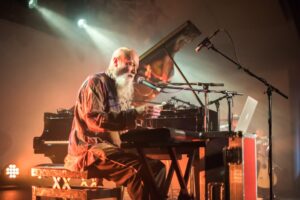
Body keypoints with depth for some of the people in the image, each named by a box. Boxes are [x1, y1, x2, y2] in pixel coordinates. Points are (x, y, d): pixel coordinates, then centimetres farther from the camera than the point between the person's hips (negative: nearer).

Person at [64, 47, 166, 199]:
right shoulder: (96, 82, -5)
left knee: (157, 167, -9)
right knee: (138, 169, -30)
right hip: (90, 149, -9)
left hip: (109, 147, 9)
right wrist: (134, 114, -26)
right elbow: (95, 119, -21)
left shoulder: (119, 90, 23)